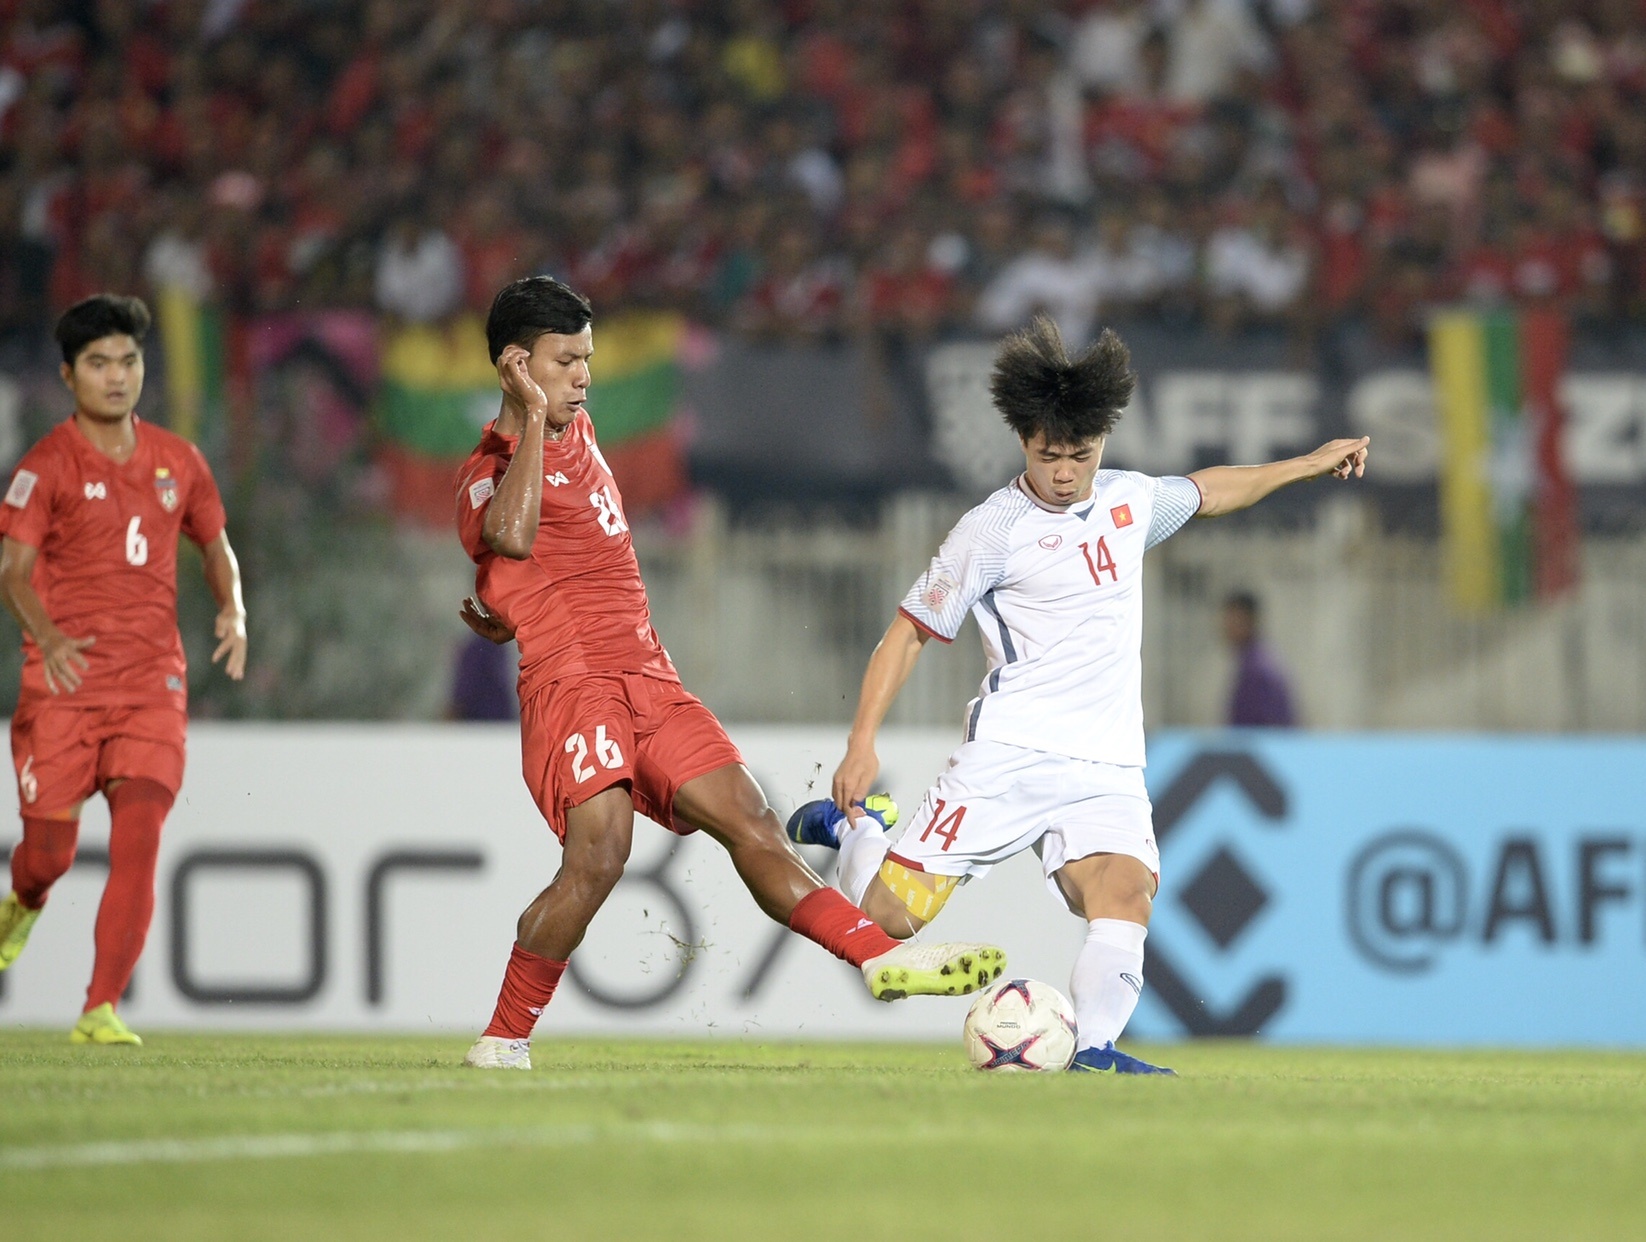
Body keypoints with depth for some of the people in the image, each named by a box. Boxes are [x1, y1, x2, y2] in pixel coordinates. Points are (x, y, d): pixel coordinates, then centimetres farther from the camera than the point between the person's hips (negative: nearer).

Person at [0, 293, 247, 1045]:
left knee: (139, 840, -13)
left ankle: (101, 1010, -12)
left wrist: (232, 610, 1)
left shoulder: (176, 461, 10)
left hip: (153, 680, 2)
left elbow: (216, 545, 22)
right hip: (65, 676, -2)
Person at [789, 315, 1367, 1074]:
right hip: (1008, 756, -4)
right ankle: (848, 828, 22)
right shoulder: (993, 531, -4)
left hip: (1108, 769, 4)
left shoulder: (1129, 501, 12)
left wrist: (1307, 466, 35)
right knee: (891, 915, -8)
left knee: (1124, 896, -24)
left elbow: (1205, 492, 35)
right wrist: (862, 744, -9)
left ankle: (1095, 1047, -27)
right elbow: (911, 630, -2)